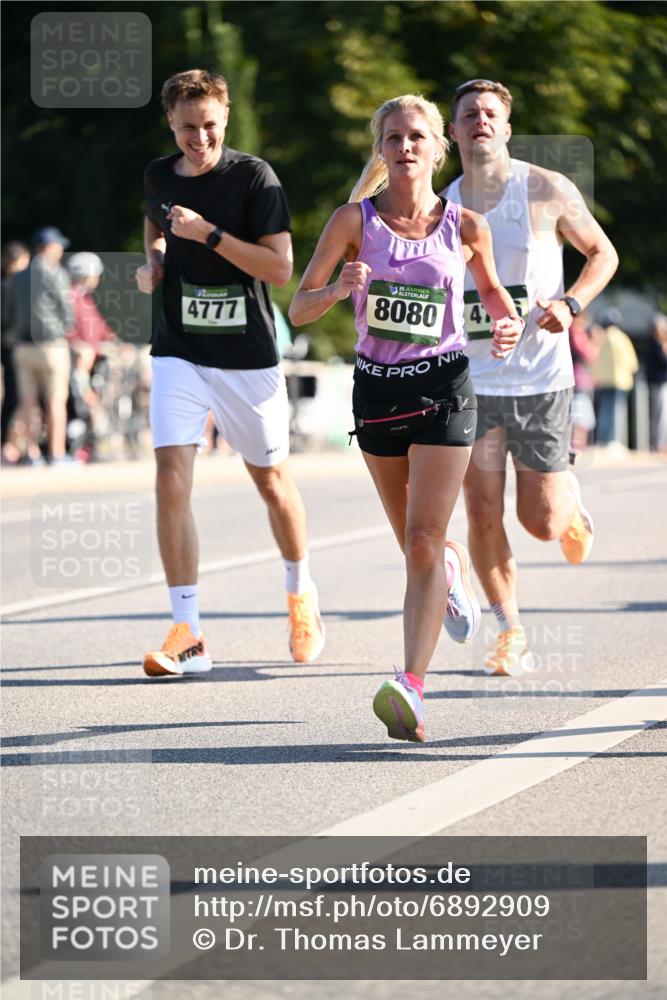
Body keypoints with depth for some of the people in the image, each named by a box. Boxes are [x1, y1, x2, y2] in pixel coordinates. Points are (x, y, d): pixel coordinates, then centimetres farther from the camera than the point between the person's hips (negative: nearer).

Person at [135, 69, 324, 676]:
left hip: (248, 357, -2)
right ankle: (187, 633, -13)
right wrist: (154, 260, 7)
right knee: (172, 479, -14)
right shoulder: (159, 177, 4)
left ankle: (302, 594, 39)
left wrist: (209, 233, -22)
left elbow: (281, 267, -16)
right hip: (179, 353, 2)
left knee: (271, 479, 13)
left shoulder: (254, 177, -10)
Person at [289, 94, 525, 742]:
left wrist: (509, 323, -3)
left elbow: (490, 288, 18)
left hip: (444, 389, -2)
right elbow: (298, 309, -5)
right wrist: (341, 288, -25)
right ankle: (453, 569, 53)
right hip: (378, 389, 2)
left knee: (422, 541, -15)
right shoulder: (355, 220, -3)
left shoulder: (464, 225, -1)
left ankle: (411, 688, -22)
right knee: (417, 547, 15)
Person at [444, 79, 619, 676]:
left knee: (542, 522, 0)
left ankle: (570, 500, 37)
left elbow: (603, 254, 7)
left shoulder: (547, 191, -4)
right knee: (484, 517, -5)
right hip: (470, 380, 2)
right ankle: (510, 633, 11)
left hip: (540, 379, -2)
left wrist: (572, 304, -10)